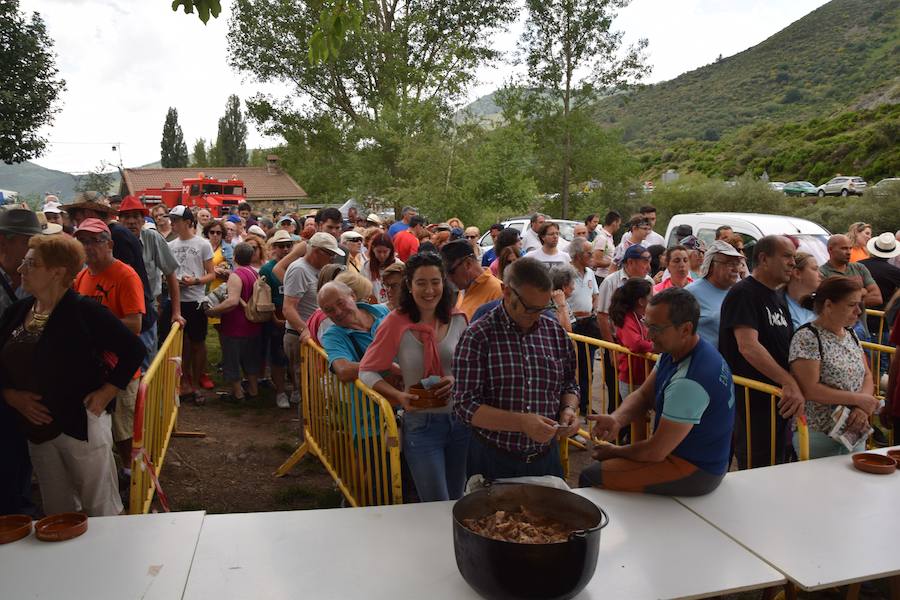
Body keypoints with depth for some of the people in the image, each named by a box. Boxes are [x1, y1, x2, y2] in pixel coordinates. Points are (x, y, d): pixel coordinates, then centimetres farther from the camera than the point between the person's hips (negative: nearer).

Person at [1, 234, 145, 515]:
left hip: (81, 426, -6)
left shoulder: (84, 312, -14)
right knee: (57, 512, 20)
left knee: (101, 508, 7)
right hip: (36, 429, 6)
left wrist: (106, 392, -14)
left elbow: (134, 349, -12)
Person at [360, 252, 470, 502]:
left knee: (457, 503, 21)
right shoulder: (396, 323, -13)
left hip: (460, 421, 4)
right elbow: (367, 371, -6)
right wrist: (399, 396, -20)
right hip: (421, 424, -4)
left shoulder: (457, 319, -3)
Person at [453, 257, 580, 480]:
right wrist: (522, 422, -26)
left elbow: (569, 385, 13)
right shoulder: (478, 337, -13)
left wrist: (569, 409, -8)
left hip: (546, 457, 4)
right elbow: (465, 405, -17)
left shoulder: (556, 332, 2)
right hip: (493, 461, -4)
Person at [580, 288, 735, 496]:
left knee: (589, 477, -10)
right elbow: (643, 395, 0)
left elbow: (656, 452, -25)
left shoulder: (689, 382, -33)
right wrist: (617, 419, -21)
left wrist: (615, 452, -7)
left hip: (694, 471, -9)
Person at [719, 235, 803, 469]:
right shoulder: (743, 293, -15)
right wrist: (789, 381, -34)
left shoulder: (778, 297, 14)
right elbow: (747, 346, -28)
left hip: (780, 400, 9)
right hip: (753, 402, -9)